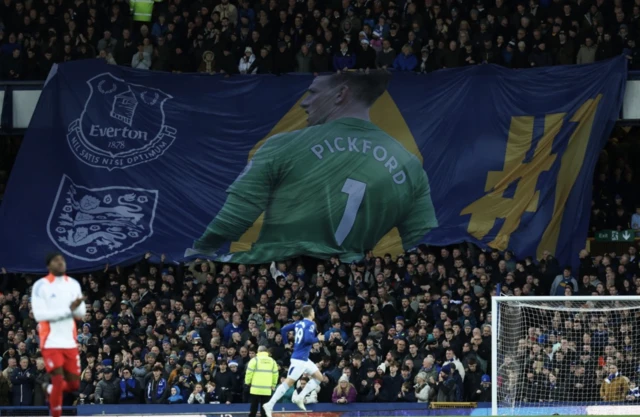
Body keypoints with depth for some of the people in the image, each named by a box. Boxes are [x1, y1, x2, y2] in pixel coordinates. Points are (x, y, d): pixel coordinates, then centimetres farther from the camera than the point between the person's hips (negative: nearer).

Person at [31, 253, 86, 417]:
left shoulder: (73, 284, 9)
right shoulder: (41, 286, -7)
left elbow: (81, 313, 8)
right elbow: (39, 314, -16)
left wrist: (77, 307, -17)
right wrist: (68, 309, -20)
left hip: (70, 341, 5)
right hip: (51, 341, -5)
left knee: (74, 384, 7)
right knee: (58, 380, -12)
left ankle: (51, 390, 38)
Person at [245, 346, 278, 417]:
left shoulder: (255, 360, -3)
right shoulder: (272, 361, 8)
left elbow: (249, 372, -7)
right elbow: (275, 374, 8)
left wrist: (247, 382, 9)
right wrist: (273, 385, 19)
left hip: (256, 389, -3)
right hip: (267, 390, 3)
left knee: (253, 408, 2)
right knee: (265, 408, 5)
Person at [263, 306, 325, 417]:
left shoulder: (299, 323, 13)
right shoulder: (310, 324, -11)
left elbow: (284, 329, 11)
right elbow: (307, 339, -25)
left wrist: (286, 343, 18)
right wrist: (318, 339, -9)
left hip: (304, 359, 9)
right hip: (299, 359, -9)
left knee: (319, 377, 16)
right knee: (288, 382, -12)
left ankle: (300, 397, 8)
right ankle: (269, 405, -14)